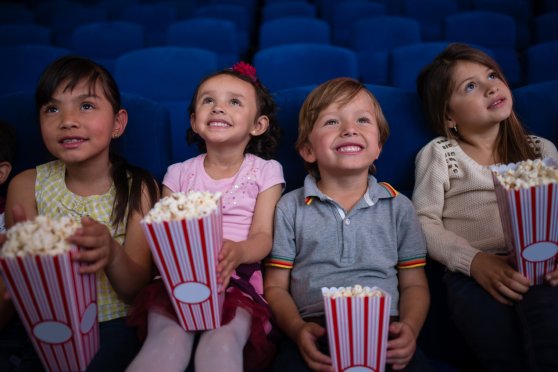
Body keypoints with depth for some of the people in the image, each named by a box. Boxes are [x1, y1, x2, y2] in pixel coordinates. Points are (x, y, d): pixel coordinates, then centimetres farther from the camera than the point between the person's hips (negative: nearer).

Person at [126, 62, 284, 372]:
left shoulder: (265, 171, 8)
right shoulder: (180, 173, 14)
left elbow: (263, 236, -2)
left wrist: (237, 252, -27)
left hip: (238, 279, -1)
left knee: (221, 341, -31)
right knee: (167, 341, -29)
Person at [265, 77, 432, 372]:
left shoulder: (398, 206, 12)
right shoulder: (290, 207, 8)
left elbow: (414, 284, 12)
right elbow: (275, 286, 7)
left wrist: (410, 328, -8)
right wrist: (298, 330, -11)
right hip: (315, 333, -1)